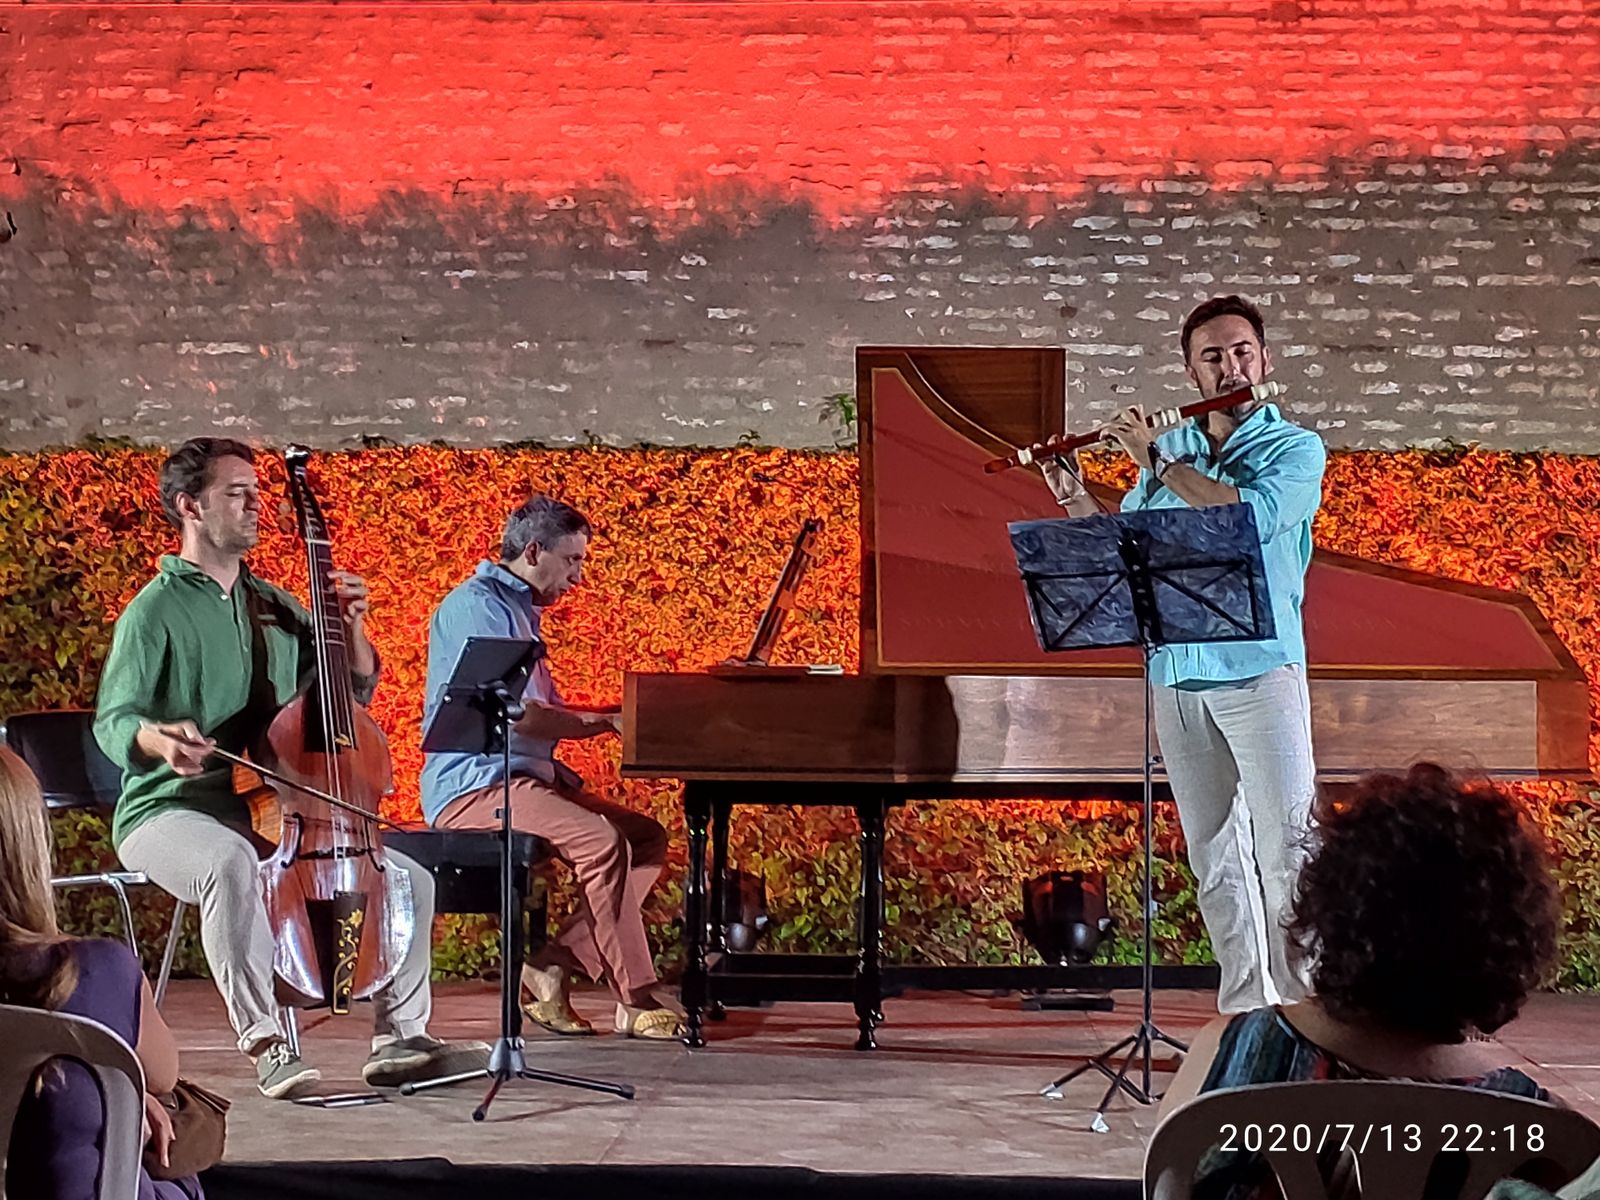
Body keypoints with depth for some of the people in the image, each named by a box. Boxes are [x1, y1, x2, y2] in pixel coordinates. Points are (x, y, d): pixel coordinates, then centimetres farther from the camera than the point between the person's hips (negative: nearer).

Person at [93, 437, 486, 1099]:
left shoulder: (275, 606, 13)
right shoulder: (157, 610, -7)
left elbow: (354, 689, 17)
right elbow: (113, 720, -15)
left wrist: (350, 626, -1)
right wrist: (161, 738, -38)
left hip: (275, 809, 7)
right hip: (170, 814, -7)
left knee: (410, 879, -1)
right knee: (232, 864, -41)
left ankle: (399, 1040, 7)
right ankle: (266, 1042, -34)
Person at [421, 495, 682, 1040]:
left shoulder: (518, 611, 23)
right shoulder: (475, 606, -9)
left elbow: (548, 713, 25)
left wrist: (634, 711, 13)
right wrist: (608, 721, -17)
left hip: (529, 777, 10)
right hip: (474, 786, -10)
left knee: (646, 836, -2)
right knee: (602, 842, -28)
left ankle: (552, 968, -7)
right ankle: (634, 1000, -21)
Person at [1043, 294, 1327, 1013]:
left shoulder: (1295, 448, 1)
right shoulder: (1166, 450, 14)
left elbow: (1252, 517, -19)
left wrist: (1155, 462, -13)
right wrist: (1072, 495, 2)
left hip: (1261, 670, -4)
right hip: (1176, 678, 4)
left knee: (1285, 848, -7)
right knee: (1213, 857, 8)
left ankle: (1304, 1004, -1)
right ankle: (1243, 1003, 15)